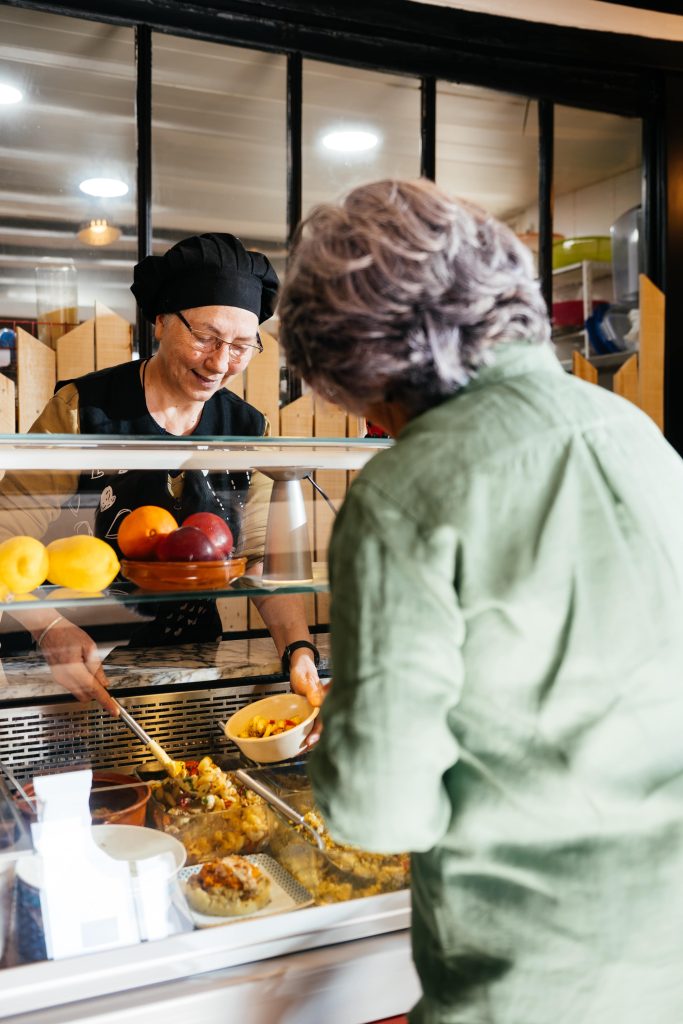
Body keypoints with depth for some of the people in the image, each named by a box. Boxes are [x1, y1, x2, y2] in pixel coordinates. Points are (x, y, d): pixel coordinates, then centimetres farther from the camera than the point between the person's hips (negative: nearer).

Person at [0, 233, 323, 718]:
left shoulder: (248, 431, 3)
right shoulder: (83, 410, -8)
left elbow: (267, 558, 1)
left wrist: (300, 650, -17)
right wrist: (51, 628, -26)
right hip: (82, 673, -3)